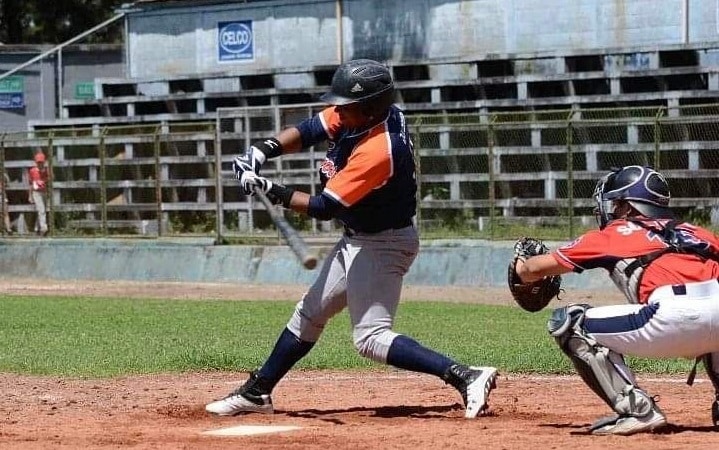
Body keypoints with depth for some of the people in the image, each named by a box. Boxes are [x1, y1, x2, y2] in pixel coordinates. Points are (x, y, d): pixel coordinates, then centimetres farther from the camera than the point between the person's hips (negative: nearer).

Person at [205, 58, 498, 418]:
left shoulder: (379, 151, -31)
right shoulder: (357, 116, -7)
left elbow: (323, 208, -27)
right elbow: (309, 131, 3)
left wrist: (270, 190, -20)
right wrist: (262, 152, -13)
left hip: (381, 246, -10)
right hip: (357, 240, 10)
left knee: (371, 338, -17)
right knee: (309, 314, 19)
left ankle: (466, 377, -25)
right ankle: (256, 392, 32)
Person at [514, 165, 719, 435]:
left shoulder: (615, 234, 20)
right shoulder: (690, 231, 32)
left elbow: (532, 270, 24)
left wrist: (522, 266, 47)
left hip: (674, 316, -6)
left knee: (567, 323, 9)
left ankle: (637, 410, -2)